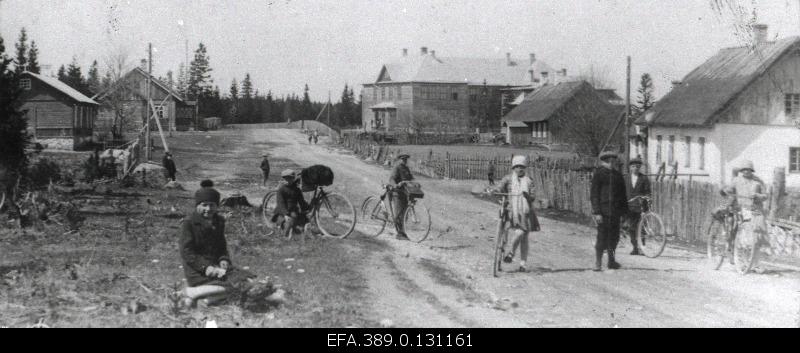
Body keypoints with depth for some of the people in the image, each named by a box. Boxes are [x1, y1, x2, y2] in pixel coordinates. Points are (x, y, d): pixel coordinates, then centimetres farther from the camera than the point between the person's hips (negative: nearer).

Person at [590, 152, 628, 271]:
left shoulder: (618, 175, 13)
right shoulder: (598, 174, -2)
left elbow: (623, 195, 17)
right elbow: (594, 194, -6)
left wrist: (625, 212, 12)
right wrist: (596, 212, -13)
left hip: (615, 212, 5)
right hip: (603, 211, -5)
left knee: (614, 237, 9)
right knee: (602, 237, -7)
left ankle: (611, 261, 21)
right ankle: (598, 263, 0)